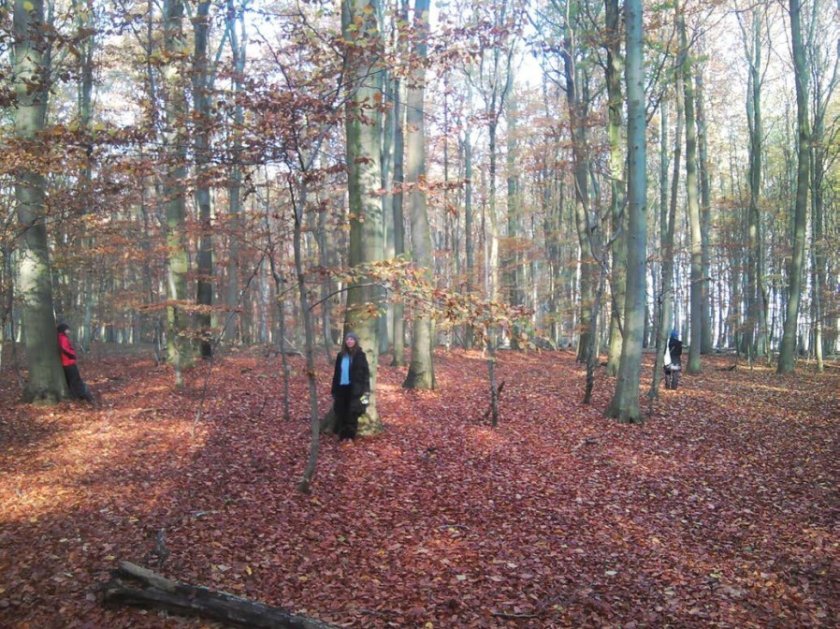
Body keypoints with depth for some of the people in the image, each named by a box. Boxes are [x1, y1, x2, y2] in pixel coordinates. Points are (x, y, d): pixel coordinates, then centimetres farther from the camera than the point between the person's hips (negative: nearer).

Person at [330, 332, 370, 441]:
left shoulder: (360, 355, -3)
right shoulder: (341, 355, 10)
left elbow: (366, 372, -5)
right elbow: (336, 373, 13)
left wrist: (365, 389, -13)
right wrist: (334, 389, 9)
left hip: (354, 388, -4)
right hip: (342, 387, 4)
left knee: (352, 412, 1)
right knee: (341, 412, 4)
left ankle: (351, 435, 9)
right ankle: (342, 435, 13)